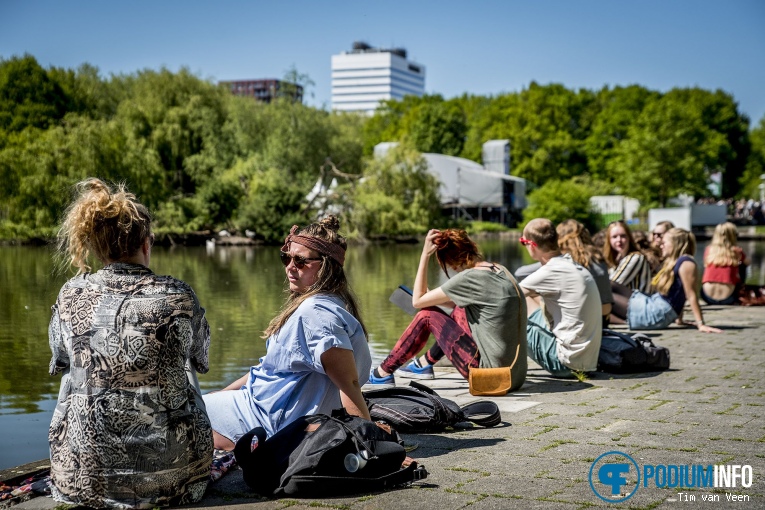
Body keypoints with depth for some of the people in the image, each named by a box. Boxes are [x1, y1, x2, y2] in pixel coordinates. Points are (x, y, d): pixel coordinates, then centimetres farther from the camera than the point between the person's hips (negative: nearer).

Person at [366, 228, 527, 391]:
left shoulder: (469, 278, -14)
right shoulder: (499, 270, 9)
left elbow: (417, 300, -4)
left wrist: (425, 255, -2)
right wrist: (438, 298, 23)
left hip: (494, 376, -8)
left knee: (427, 315, 4)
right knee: (460, 312, 23)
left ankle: (383, 373, 16)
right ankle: (425, 363, 39)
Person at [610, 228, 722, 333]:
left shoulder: (685, 263, -15)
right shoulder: (673, 262, 16)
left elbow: (691, 296, -18)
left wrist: (701, 324, -18)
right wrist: (679, 319, 21)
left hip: (658, 314, -10)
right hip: (652, 304, 10)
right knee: (613, 288, 8)